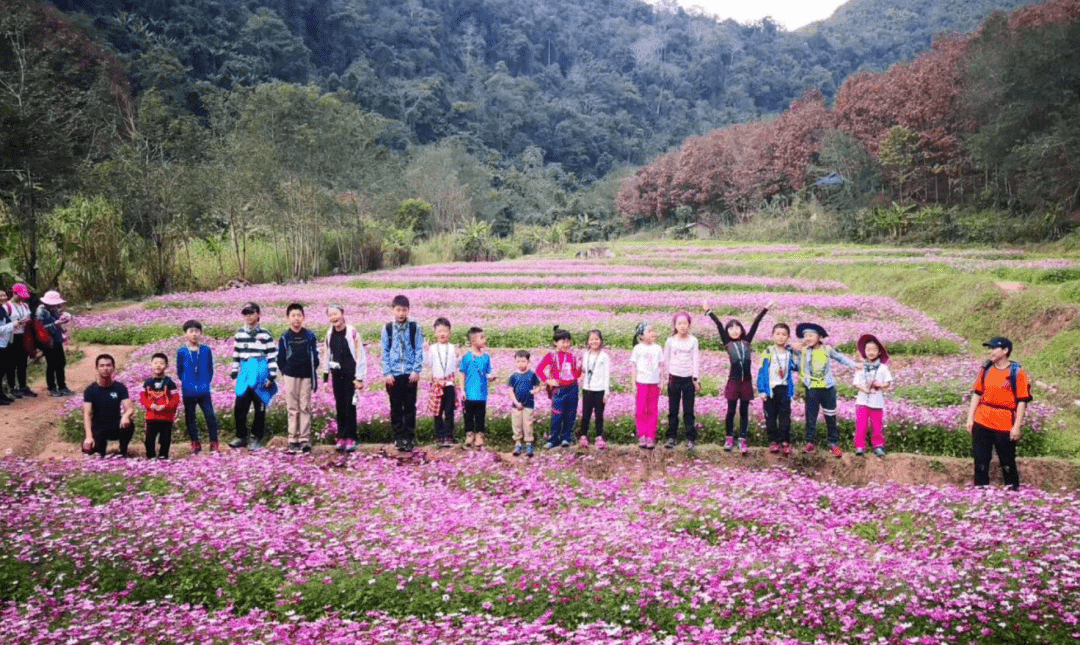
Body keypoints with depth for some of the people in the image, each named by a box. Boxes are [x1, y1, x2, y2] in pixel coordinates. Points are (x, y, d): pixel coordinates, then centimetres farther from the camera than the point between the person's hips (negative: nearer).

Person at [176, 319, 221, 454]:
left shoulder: (206, 350, 0)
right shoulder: (181, 352, 0)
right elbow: (179, 371, 9)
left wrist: (206, 382, 2)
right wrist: (186, 383, 2)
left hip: (204, 392, -1)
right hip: (188, 393, 1)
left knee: (210, 417, -6)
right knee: (190, 418, 9)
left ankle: (214, 444, 3)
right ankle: (195, 444, 21)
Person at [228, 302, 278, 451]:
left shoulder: (265, 335, -2)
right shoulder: (239, 334, 11)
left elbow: (272, 356, -2)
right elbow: (236, 354, 18)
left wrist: (272, 376, -6)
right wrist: (234, 371, 14)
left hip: (260, 371, -3)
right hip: (244, 372, 4)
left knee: (259, 407, 3)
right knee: (239, 406, 0)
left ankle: (258, 437, 13)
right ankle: (241, 436, 12)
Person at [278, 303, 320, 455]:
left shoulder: (310, 336, 3)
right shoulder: (285, 337, 2)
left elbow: (315, 357, 6)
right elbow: (280, 358, 8)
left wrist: (314, 376, 1)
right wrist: (286, 372, 1)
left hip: (306, 376, 0)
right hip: (291, 377, 0)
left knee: (305, 408, 1)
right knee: (292, 409, 2)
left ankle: (305, 439, 4)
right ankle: (293, 440, 6)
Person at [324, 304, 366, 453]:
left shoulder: (352, 332, -10)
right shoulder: (329, 334, 6)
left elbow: (360, 355, -8)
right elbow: (327, 355, 15)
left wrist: (360, 378, -9)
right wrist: (326, 376, 12)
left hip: (350, 374, -5)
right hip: (336, 374, 5)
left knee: (350, 406, -4)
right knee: (339, 406, 7)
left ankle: (351, 438, 2)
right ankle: (341, 437, 12)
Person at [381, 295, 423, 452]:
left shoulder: (414, 328, 2)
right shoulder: (387, 329, 4)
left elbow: (419, 350, 1)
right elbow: (385, 352, 5)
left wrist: (416, 370, -7)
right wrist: (387, 373, -3)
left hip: (410, 374, -1)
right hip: (393, 375, 1)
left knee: (410, 407, 2)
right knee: (396, 408, 6)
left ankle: (409, 438, 9)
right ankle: (399, 438, 14)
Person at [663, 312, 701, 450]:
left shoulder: (693, 341, -1)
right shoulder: (670, 341, 1)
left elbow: (696, 360, 0)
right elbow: (666, 360, 7)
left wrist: (696, 379, -4)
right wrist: (666, 378, 5)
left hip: (689, 378, -1)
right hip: (674, 378, 1)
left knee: (689, 411, 2)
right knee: (673, 410, 6)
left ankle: (690, 438, 7)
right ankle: (672, 437, 14)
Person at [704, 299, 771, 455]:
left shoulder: (746, 341, 8)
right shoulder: (728, 344, 3)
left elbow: (755, 323, 5)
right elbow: (719, 326, -3)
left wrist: (766, 309, 6)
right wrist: (709, 311, -6)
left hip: (746, 381, 1)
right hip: (733, 381, -1)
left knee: (744, 411, 5)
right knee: (731, 411, 4)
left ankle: (742, 440, 8)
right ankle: (729, 438, 16)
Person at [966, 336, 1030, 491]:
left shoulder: (1017, 372, -8)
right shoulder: (986, 368, 7)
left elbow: (1022, 401, -9)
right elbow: (977, 393, 12)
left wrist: (1017, 426, -12)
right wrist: (970, 418, 7)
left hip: (1005, 426, -5)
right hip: (981, 423, 5)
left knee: (1008, 465, 7)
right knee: (980, 462, 8)